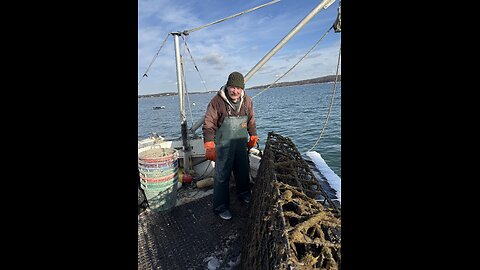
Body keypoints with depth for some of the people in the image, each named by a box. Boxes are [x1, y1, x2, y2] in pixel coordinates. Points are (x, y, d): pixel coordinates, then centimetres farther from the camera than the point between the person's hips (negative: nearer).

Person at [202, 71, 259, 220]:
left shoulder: (247, 101, -1)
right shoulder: (217, 101, -16)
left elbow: (251, 120, 14)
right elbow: (208, 125, -14)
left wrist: (253, 136, 15)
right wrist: (209, 146, -17)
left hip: (242, 144, 6)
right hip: (223, 146, -5)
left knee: (244, 171, 20)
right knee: (222, 176, 2)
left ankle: (244, 194, 45)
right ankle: (221, 207, 19)